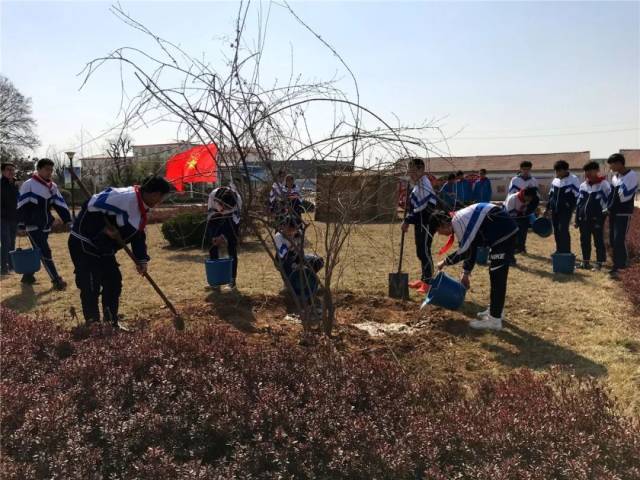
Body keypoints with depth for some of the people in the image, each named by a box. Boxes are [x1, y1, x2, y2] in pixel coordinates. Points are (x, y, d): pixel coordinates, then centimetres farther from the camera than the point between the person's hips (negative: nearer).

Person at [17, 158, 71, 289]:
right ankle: (56, 280, -8)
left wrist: (69, 221, -1)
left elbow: (60, 205, 6)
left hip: (46, 226, 7)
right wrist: (21, 225, -15)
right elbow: (22, 207, -12)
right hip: (33, 226, -7)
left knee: (38, 252, 16)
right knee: (45, 252, -9)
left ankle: (28, 276, 33)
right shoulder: (28, 185, -11)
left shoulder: (53, 187, 8)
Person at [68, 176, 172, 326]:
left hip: (103, 248, 10)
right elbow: (92, 206, -28)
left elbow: (138, 235, 14)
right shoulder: (125, 197, -25)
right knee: (91, 286, -6)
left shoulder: (141, 208, 7)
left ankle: (111, 322, 23)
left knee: (114, 281, 11)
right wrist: (105, 228, -22)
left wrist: (141, 259, 8)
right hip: (84, 244, -10)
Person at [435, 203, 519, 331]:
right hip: (504, 232, 11)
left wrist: (445, 262, -4)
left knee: (497, 276, -7)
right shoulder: (462, 220, 15)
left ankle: (494, 319, -3)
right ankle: (495, 310, 32)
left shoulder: (458, 221, -16)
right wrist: (466, 273, 20)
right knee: (495, 274, 19)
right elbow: (470, 249, 19)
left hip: (504, 234, -11)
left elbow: (464, 251, -18)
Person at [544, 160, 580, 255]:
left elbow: (578, 195, -7)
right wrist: (548, 208, 18)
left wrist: (571, 206, -13)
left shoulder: (573, 180, -7)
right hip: (555, 210, 7)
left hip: (566, 210, -7)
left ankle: (566, 252, -6)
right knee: (556, 231, 10)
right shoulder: (555, 180, 14)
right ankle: (559, 250, 20)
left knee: (563, 230, -13)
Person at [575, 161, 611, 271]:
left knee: (598, 242, 2)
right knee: (584, 241, 11)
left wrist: (603, 216, -11)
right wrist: (577, 218, 12)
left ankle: (599, 263, 9)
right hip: (584, 218, 6)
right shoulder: (583, 185, 12)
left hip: (596, 219, -6)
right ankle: (586, 261, 22)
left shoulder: (604, 185, -6)